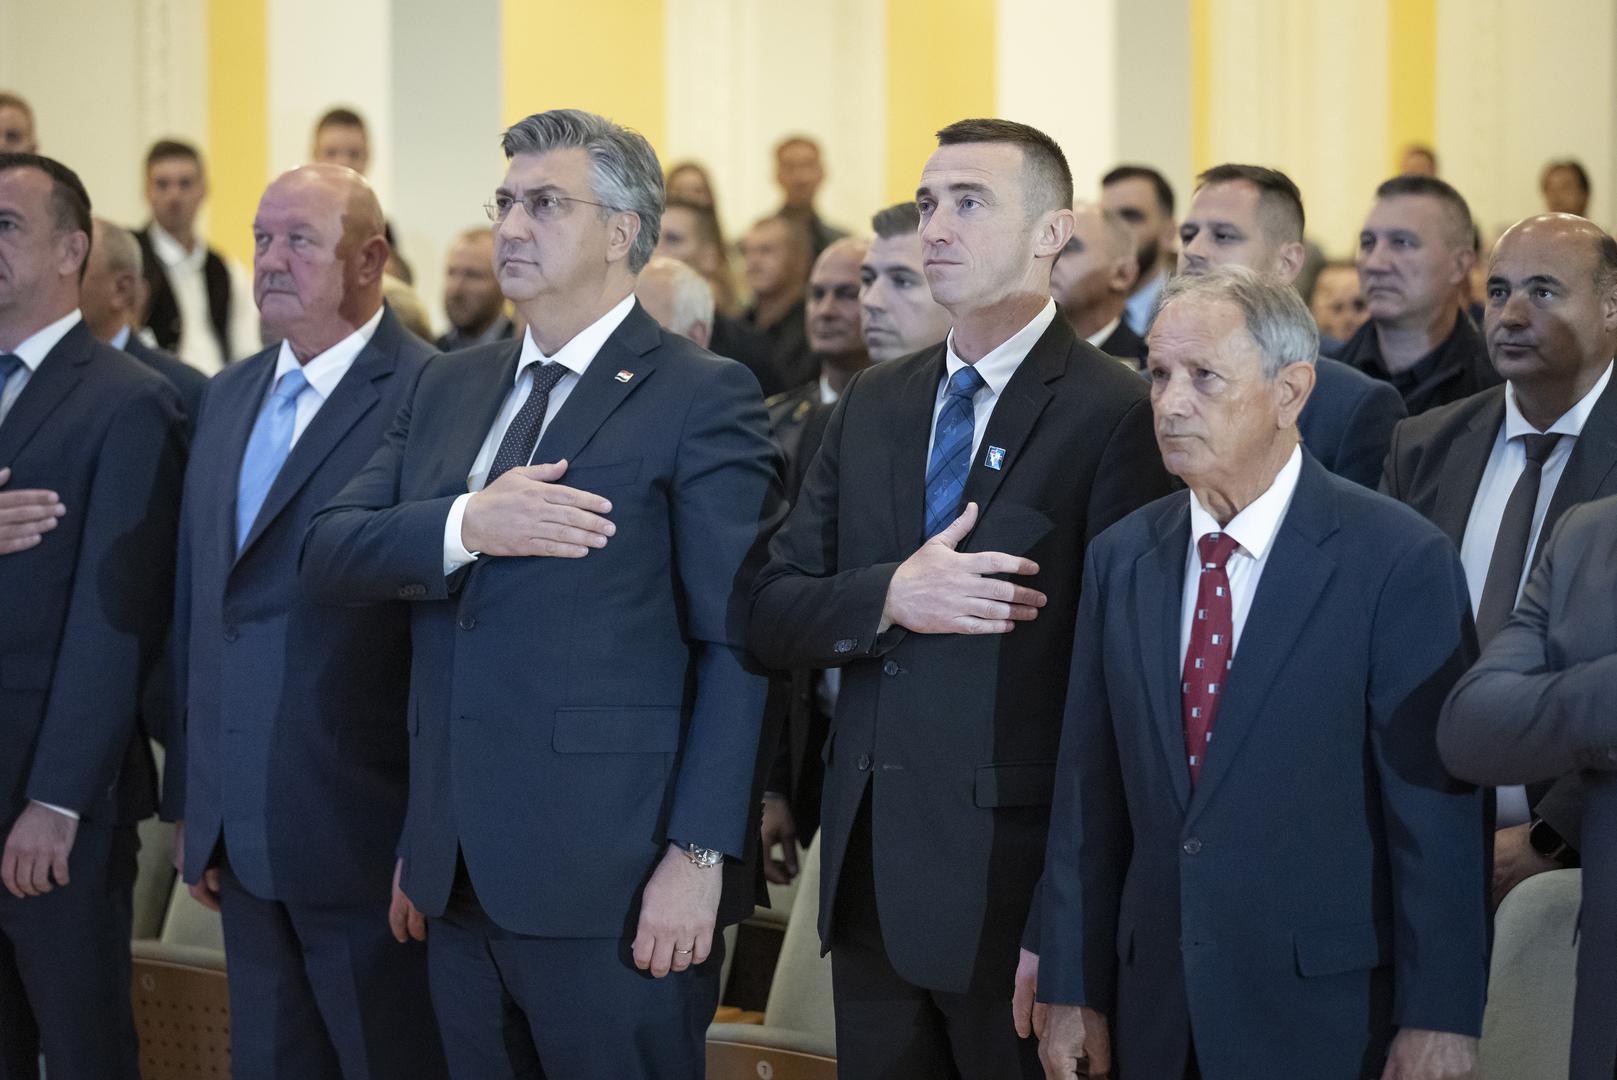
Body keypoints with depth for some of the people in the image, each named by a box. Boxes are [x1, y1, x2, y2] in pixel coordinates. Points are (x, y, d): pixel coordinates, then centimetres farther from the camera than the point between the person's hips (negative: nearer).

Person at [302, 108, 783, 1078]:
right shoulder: (449, 391, 16)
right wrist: (466, 526, -13)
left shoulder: (704, 398, -4)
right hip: (459, 879, 6)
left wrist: (700, 855, -16)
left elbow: (737, 643, -9)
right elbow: (330, 556, 6)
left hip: (615, 888, -6)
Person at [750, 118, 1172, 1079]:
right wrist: (890, 598, -14)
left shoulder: (1116, 414, -9)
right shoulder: (873, 404, 12)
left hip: (1015, 881, -6)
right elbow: (775, 617, 8)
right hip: (869, 873, 6)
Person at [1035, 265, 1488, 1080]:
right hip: (1157, 1013, 5)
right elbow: (1089, 794, 8)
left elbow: (1439, 814, -11)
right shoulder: (1120, 560, 7)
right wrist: (1072, 988, 5)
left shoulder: (1399, 561, -10)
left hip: (1328, 1014, -4)